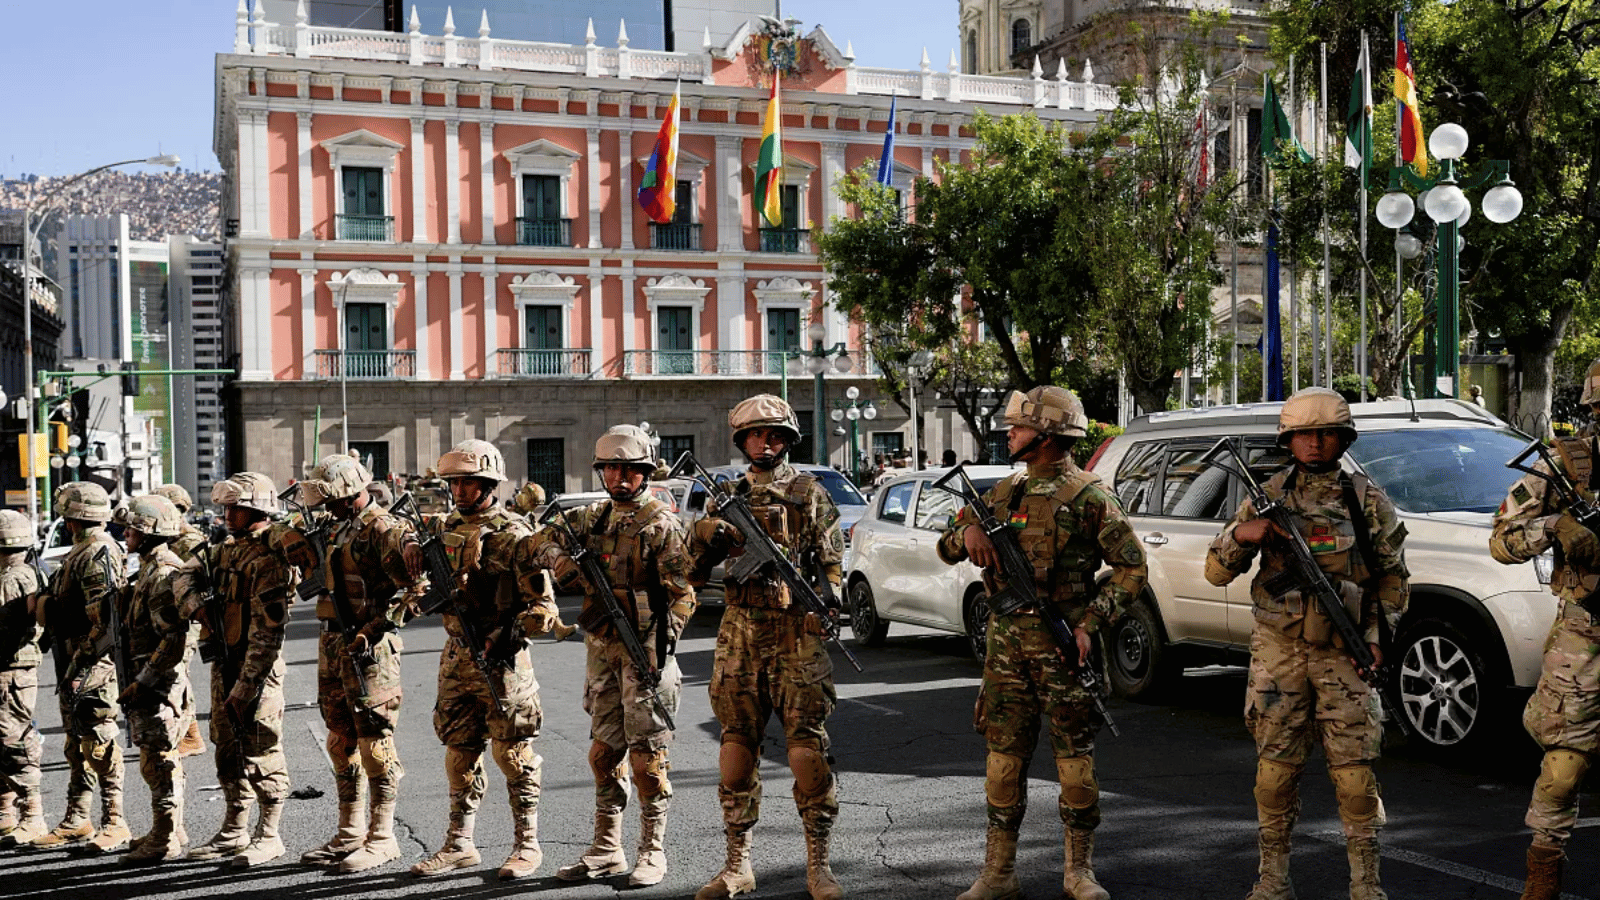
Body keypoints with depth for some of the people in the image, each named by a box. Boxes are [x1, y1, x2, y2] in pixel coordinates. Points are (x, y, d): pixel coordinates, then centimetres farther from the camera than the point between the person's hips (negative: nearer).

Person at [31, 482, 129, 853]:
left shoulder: (99, 554, -16)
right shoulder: (81, 552, 17)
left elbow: (103, 619, -23)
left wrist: (83, 663, -23)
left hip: (92, 664, -11)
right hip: (73, 663, 11)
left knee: (99, 744, -7)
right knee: (77, 745, 15)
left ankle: (115, 824, -1)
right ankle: (76, 822, 23)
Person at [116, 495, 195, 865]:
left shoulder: (164, 574, -18)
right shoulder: (152, 569, 15)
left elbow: (175, 639, -25)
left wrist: (143, 682, -22)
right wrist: (139, 680, 20)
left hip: (159, 682, -11)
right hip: (153, 682, 11)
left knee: (158, 761, -6)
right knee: (162, 760, 16)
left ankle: (165, 841, 0)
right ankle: (171, 831, 25)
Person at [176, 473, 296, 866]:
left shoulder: (269, 560, -17)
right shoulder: (227, 548, 12)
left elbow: (266, 633, -22)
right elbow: (186, 575, 16)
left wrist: (245, 687, -23)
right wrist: (196, 604, -7)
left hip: (256, 666, -9)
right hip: (223, 661, 9)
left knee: (260, 751, -4)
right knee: (227, 749, 15)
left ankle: (269, 835, 6)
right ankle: (234, 832, 26)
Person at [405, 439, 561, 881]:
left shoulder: (513, 534, -10)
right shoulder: (448, 527, 10)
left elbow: (542, 604, -12)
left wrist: (513, 634, -26)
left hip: (501, 660, -6)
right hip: (457, 658, 7)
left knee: (513, 754, 0)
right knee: (459, 753, 12)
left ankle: (527, 845, 10)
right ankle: (459, 844, 21)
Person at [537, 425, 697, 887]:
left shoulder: (662, 524, -7)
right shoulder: (593, 517, 11)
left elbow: (681, 593, -10)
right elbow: (549, 543, 17)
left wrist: (663, 641, -20)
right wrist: (565, 559, -5)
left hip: (644, 650, -6)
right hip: (601, 649, 6)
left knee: (646, 757, -2)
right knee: (604, 751, 11)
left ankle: (653, 853, 9)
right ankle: (607, 850, 21)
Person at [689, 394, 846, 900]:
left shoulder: (810, 493, 5)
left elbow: (832, 564, 3)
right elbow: (695, 573, 13)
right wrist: (707, 535, -7)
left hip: (796, 633, -3)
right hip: (739, 631, 3)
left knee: (808, 745, -6)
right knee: (737, 744, 6)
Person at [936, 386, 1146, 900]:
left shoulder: (1088, 497, -5)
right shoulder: (1005, 492, 12)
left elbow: (1131, 568, -5)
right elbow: (947, 549, 17)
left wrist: (1090, 624, -13)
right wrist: (968, 530, -7)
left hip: (1063, 645, -4)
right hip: (1006, 644, 5)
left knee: (1074, 758, 3)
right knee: (1004, 755, 6)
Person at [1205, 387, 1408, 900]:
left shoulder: (1367, 500, 5)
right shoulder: (1268, 497, 5)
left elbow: (1393, 575, 12)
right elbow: (1216, 572, 4)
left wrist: (1376, 635, 0)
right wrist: (1240, 534, -15)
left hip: (1345, 653, 0)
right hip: (1278, 652, 1)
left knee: (1354, 771, -2)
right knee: (1276, 769, 4)